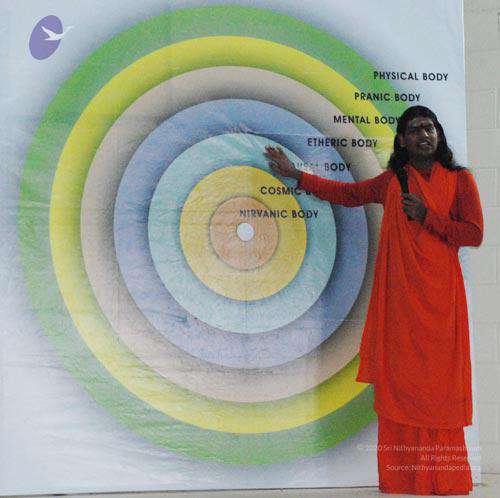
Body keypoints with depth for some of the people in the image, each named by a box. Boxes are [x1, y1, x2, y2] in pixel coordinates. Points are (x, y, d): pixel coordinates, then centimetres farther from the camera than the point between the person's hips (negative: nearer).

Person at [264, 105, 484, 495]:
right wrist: (294, 174, 19)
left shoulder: (460, 180, 4)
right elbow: (345, 193, 19)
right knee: (399, 379, 1)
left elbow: (474, 233, -1)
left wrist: (427, 218, -10)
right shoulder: (391, 181, 12)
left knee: (439, 380, -2)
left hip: (440, 295, -2)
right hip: (399, 295, 2)